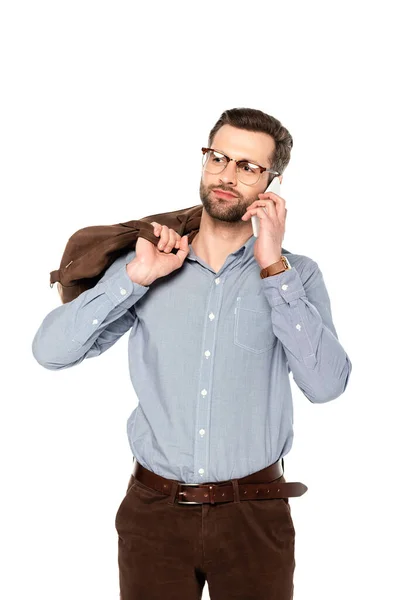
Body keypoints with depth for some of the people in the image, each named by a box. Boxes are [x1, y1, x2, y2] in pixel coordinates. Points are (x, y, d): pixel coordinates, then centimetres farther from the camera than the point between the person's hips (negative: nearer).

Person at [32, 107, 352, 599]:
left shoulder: (295, 274, -1)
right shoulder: (145, 265, 3)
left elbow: (326, 384, -16)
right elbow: (51, 351, -6)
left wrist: (273, 268, -17)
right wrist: (137, 277, -13)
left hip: (254, 516, -1)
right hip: (154, 509, 1)